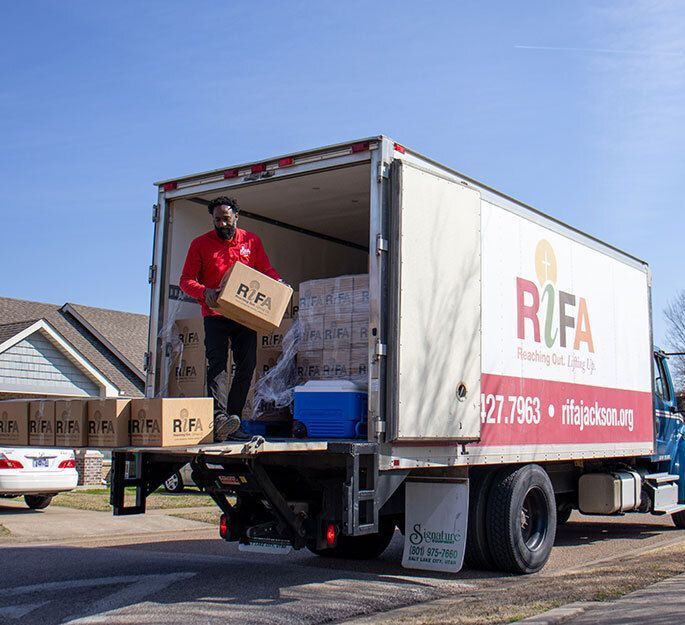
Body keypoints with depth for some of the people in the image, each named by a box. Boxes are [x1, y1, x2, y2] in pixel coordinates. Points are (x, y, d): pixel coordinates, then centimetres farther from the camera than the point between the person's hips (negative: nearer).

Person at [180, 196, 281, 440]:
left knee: (247, 366, 0)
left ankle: (232, 422, 7)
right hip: (215, 316, -3)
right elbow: (186, 280, 1)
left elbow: (266, 270, 15)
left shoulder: (252, 241, 9)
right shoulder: (200, 244, 3)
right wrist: (205, 293, -20)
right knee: (217, 365, -15)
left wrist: (278, 283, -8)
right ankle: (219, 417, -28)